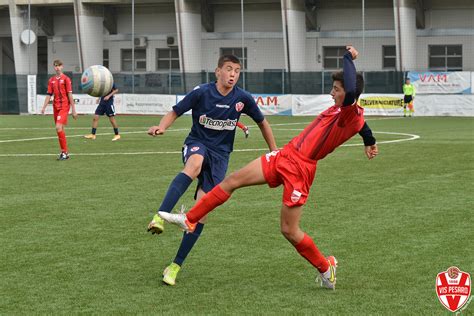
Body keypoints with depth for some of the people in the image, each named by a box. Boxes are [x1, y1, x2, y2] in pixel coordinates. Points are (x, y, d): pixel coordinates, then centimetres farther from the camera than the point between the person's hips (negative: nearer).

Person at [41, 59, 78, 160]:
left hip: (64, 106, -6)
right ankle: (64, 152, 16)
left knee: (59, 127, -18)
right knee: (60, 129, 8)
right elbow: (49, 95, 13)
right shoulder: (51, 80, 11)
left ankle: (64, 152, -12)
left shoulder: (66, 79, -4)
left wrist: (74, 110, -7)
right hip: (55, 107, 6)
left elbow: (70, 95, -6)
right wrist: (44, 107, 3)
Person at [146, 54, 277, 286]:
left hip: (220, 155, 2)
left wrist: (274, 151, 16)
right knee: (195, 164, -42)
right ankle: (159, 218, -52)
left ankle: (175, 266, 1)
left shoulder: (243, 98, -3)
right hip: (197, 144, -2)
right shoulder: (202, 93, -9)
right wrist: (161, 127, -24)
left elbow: (261, 122, 13)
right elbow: (175, 112, -3)